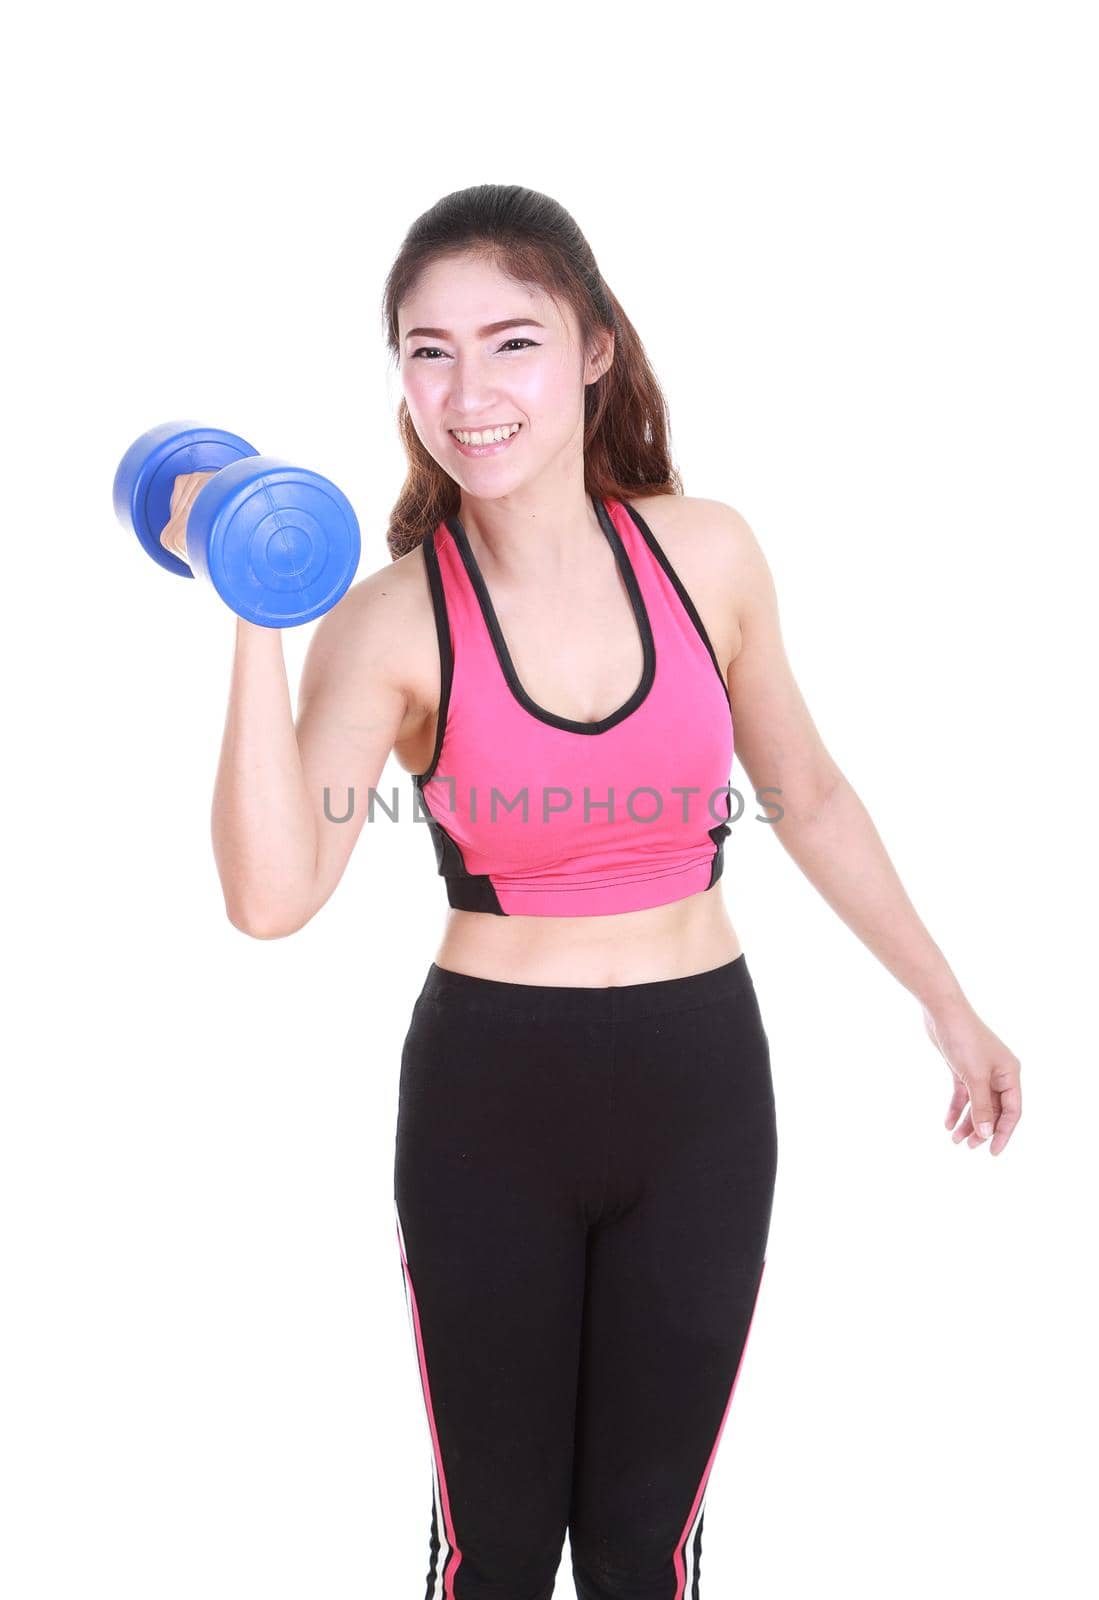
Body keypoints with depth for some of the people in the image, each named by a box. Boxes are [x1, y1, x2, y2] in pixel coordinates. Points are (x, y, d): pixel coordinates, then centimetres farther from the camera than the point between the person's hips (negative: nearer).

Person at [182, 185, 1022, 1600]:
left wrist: (948, 1004, 14)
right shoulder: (394, 620, -12)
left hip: (699, 1080, 2)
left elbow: (808, 796, 8)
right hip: (486, 1100, -1)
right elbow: (274, 895, -26)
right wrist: (259, 616, -29)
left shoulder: (706, 552, -5)